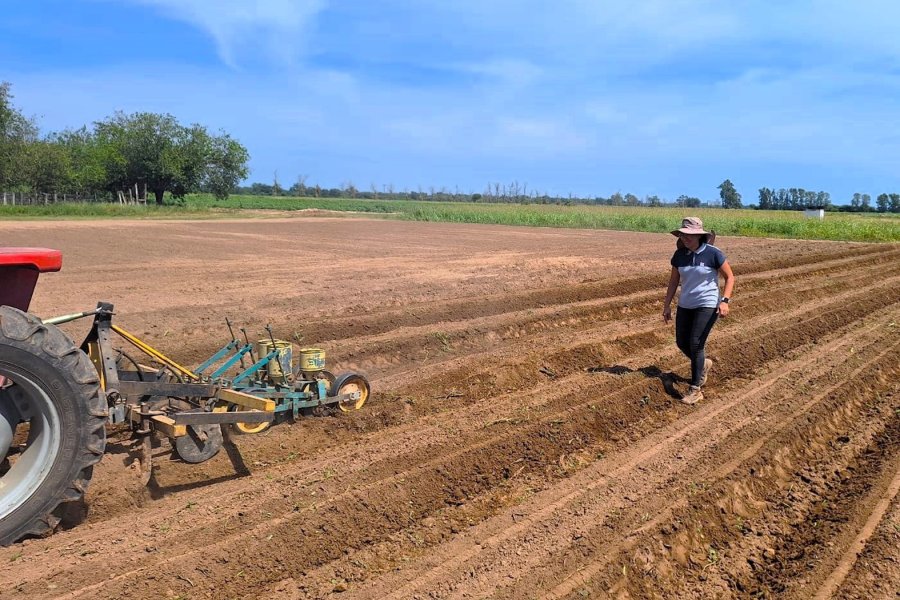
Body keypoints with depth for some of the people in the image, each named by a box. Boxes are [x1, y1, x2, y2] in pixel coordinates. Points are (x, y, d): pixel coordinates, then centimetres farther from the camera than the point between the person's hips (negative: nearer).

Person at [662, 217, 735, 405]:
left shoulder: (713, 253, -14)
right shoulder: (679, 255, -2)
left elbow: (730, 277, -6)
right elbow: (673, 281, 8)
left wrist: (725, 300, -18)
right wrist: (667, 305, 8)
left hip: (708, 305, -5)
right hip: (685, 305, 6)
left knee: (696, 344, -11)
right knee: (682, 343, 9)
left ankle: (695, 390, 0)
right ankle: (703, 364, 41)